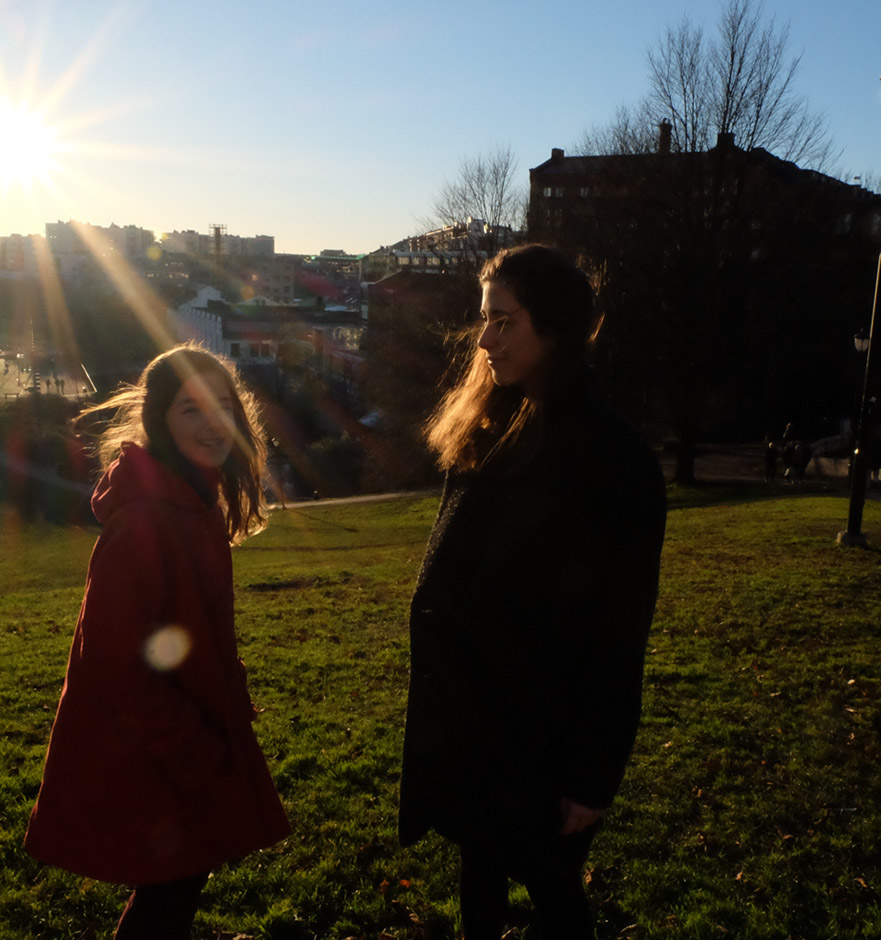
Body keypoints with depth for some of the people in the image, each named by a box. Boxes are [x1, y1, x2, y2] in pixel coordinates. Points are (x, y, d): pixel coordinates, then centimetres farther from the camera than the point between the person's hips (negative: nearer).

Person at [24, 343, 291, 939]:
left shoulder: (196, 501, 4)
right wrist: (199, 756, -18)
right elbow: (118, 661, -26)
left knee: (179, 884, 22)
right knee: (171, 891, 9)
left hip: (190, 743, 9)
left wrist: (231, 701, 9)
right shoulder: (144, 517, -26)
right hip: (143, 755, -9)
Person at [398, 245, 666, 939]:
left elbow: (620, 639, -16)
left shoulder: (617, 462, -18)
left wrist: (595, 775, -12)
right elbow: (447, 576, 8)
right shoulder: (484, 435, 2)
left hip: (543, 734, -5)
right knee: (479, 866, 22)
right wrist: (437, 706, 7)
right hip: (463, 718, 6)